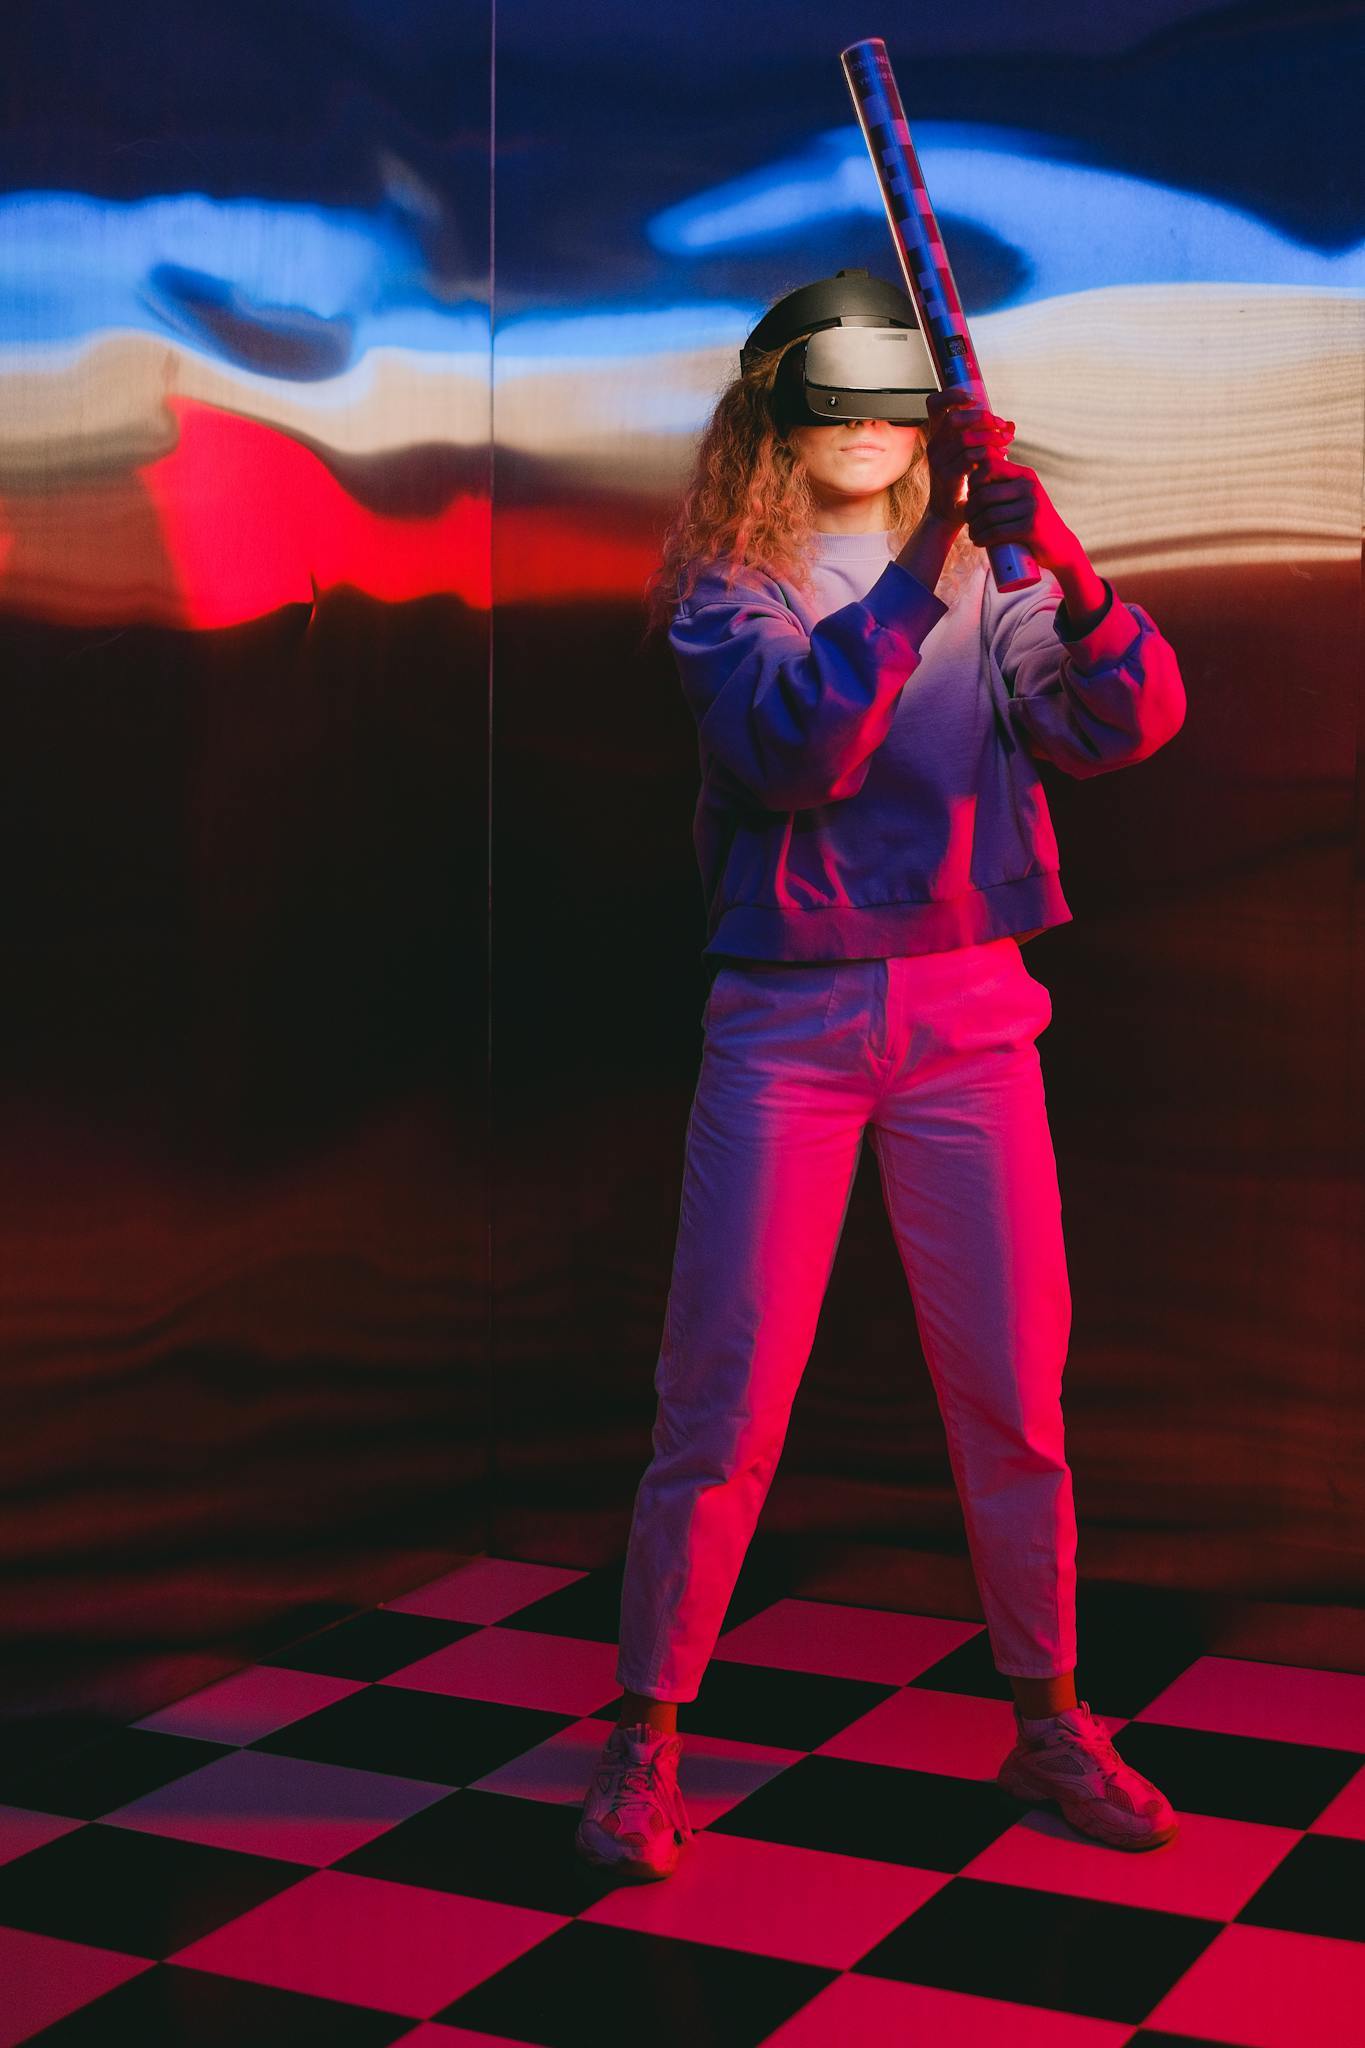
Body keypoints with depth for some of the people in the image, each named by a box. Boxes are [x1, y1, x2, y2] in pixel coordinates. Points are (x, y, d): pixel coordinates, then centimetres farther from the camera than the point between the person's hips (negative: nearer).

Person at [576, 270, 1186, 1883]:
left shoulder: (988, 578, 8)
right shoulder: (725, 588, 1)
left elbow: (1127, 723, -7)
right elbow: (793, 748, -18)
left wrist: (1064, 568, -25)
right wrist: (920, 573, -26)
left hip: (966, 1011, 2)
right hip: (784, 1020, -2)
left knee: (1012, 1386, 6)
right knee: (724, 1391, -3)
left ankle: (1047, 1720, 21)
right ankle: (644, 1736, 10)